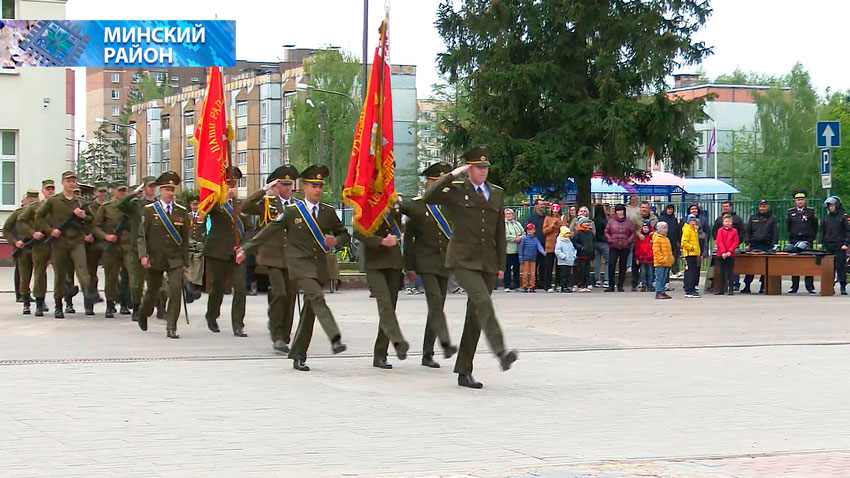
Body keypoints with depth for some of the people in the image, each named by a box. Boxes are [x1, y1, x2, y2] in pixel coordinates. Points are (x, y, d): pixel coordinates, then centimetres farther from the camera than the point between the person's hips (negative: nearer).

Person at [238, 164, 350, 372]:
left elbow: (345, 235, 18)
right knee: (317, 298, -26)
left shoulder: (328, 212, 11)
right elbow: (268, 232, 3)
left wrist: (336, 241, -5)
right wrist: (246, 250, 1)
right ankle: (335, 339, -38)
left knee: (310, 311, 4)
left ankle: (298, 356, 12)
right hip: (300, 264, -4)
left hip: (320, 266, 4)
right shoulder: (292, 211, 0)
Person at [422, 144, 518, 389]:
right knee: (482, 302, -25)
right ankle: (500, 352, -36)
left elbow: (500, 231, 17)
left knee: (475, 314, 5)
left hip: (488, 263, 5)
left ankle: (464, 371, 10)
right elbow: (428, 197, -16)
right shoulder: (455, 190, 0)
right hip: (463, 260, -5)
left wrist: (501, 264, 13)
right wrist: (451, 176, -16)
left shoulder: (497, 193, 14)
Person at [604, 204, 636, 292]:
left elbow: (633, 233, 7)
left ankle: (620, 285, 12)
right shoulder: (611, 222, 8)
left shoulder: (629, 222, 7)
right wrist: (610, 240, -6)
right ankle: (610, 285, -6)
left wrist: (629, 241, -7)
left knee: (623, 266, 5)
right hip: (613, 247, -1)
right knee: (611, 265, -10)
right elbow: (606, 232, 9)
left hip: (625, 248, 1)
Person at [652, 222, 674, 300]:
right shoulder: (657, 239, -10)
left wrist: (671, 258, 17)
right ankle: (658, 293, -6)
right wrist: (662, 259, -20)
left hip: (667, 263, 9)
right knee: (659, 278, -7)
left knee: (664, 278, 11)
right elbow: (656, 251, -16)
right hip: (660, 263, -9)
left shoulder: (666, 239, 18)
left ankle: (663, 292, 16)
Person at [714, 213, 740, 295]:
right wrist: (723, 252, -15)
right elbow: (719, 242, -4)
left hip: (730, 255, -1)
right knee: (722, 273, 7)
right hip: (721, 255, 1)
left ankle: (731, 289, 5)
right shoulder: (720, 230, 4)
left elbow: (735, 242, -1)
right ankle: (720, 289, 12)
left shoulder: (734, 231, 2)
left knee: (730, 273, 1)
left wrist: (730, 251, -13)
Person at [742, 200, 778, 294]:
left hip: (767, 247, -2)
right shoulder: (753, 218, 15)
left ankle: (763, 287, 4)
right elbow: (747, 231, 14)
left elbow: (775, 233, 4)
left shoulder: (772, 218, 9)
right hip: (754, 246, 2)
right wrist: (747, 243, 2)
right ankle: (747, 286, 1)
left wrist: (774, 245, -7)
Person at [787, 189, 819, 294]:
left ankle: (810, 287, -1)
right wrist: (792, 237, 12)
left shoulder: (811, 211, 6)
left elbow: (815, 226, 9)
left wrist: (812, 237, 5)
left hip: (807, 241, -2)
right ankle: (794, 287, 7)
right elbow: (787, 226, 17)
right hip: (794, 241, 2)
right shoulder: (790, 212, 11)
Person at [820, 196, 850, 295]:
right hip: (829, 246, 5)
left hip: (840, 246, -5)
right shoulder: (827, 217, 13)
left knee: (840, 267, -5)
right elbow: (823, 231, 20)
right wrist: (821, 242, 10)